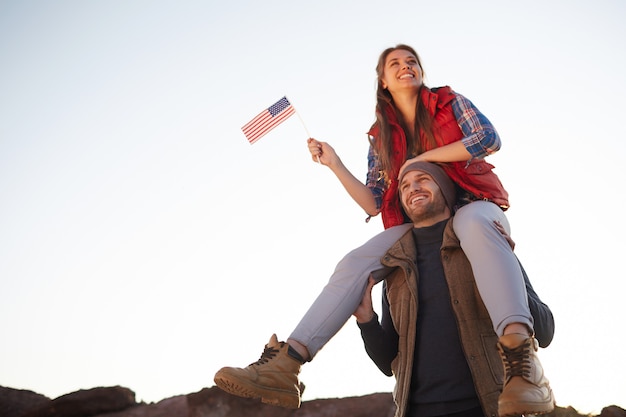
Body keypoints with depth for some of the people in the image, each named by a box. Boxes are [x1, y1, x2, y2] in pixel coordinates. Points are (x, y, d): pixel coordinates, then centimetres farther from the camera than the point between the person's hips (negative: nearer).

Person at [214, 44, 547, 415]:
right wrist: (335, 164, -2)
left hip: (472, 206, -3)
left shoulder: (451, 103, 7)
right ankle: (286, 364, -31)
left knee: (473, 224, -41)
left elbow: (490, 139, -11)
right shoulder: (381, 138, 13)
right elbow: (374, 205, 7)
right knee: (355, 262, -20)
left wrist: (423, 157, -12)